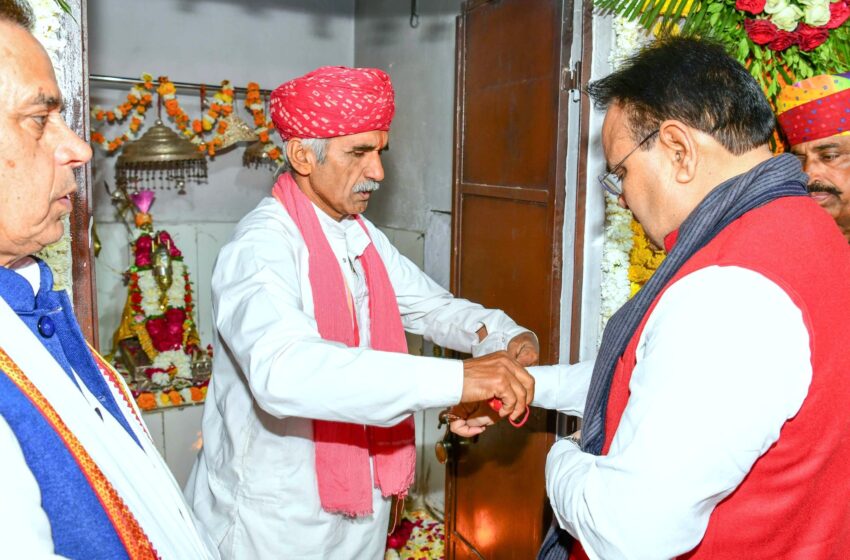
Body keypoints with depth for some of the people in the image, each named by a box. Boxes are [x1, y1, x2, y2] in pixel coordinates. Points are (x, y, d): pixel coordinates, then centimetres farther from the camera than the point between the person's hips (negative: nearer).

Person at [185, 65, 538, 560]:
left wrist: (506, 337, -12)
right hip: (279, 519, -7)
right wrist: (457, 379, -45)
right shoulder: (261, 248, -23)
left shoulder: (363, 237, 5)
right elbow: (282, 371, -40)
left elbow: (431, 306, 10)